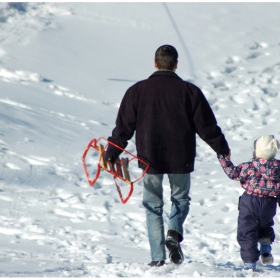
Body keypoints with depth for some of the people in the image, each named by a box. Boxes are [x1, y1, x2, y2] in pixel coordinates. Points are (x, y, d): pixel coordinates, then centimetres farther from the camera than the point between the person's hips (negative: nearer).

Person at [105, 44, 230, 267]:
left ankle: (158, 258, 2)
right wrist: (223, 149, 14)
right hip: (181, 159, 0)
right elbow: (207, 125, 1)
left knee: (153, 206, 10)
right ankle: (174, 233, -9)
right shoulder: (189, 91, -3)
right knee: (181, 199, 20)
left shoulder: (137, 91, -2)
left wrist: (112, 154, 10)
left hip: (149, 158, 0)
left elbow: (124, 126, 1)